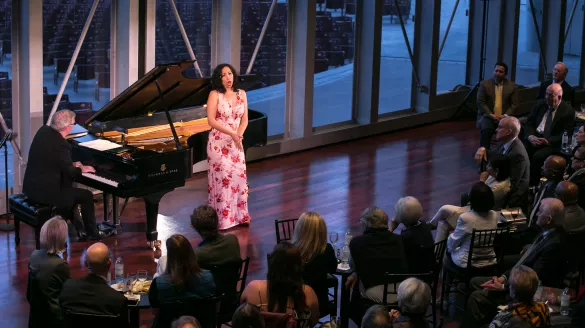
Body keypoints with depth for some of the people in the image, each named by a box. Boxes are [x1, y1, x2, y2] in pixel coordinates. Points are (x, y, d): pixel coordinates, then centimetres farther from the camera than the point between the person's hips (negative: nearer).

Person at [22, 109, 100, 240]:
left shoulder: (44, 131, 1)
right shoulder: (61, 144, -24)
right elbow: (69, 173, -15)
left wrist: (72, 165, 17)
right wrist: (81, 169, 6)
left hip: (31, 186, 9)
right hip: (45, 191, -9)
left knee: (69, 189, 31)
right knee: (87, 196, 6)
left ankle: (77, 227, 38)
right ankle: (92, 233, 21)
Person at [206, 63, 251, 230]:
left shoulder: (241, 94, 7)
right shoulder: (215, 94, -7)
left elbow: (244, 120, 6)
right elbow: (211, 121, -14)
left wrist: (239, 135, -12)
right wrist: (231, 133, -21)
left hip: (236, 142, 5)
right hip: (219, 142, -5)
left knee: (239, 177, 7)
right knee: (223, 177, -6)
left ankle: (238, 216, 19)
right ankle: (223, 219, 2)